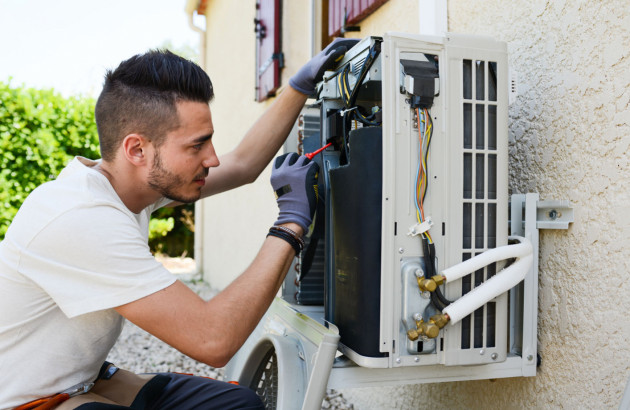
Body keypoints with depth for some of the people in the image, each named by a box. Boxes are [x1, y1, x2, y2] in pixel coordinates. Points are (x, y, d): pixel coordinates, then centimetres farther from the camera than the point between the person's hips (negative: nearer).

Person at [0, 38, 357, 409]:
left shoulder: (142, 177, -5)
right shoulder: (81, 219, -31)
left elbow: (243, 165, 9)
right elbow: (213, 340, -32)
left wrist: (302, 84, 8)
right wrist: (292, 222, -25)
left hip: (84, 380, 8)